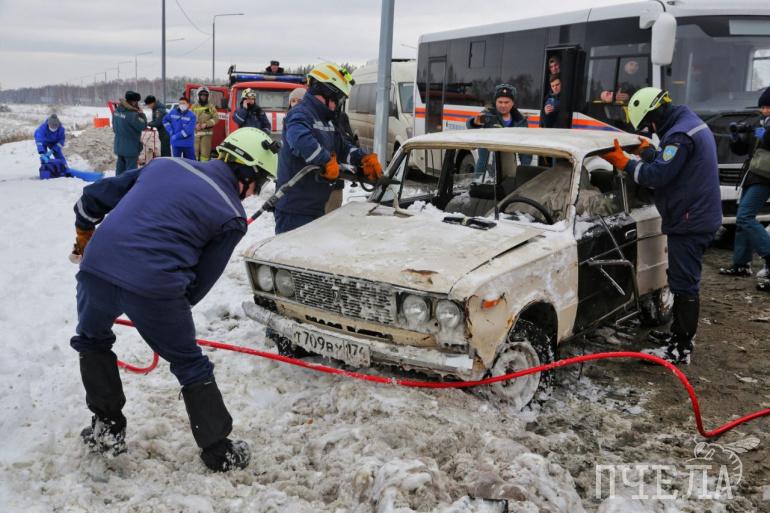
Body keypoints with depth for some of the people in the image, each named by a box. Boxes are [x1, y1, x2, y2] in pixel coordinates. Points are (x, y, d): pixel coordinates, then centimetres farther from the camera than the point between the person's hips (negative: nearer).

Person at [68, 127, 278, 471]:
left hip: (97, 266, 4)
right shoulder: (232, 217, 6)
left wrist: (84, 241, 37)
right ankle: (219, 451, 26)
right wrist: (171, 314, 22)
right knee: (191, 365, 17)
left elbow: (93, 198, 22)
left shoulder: (164, 164, 18)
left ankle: (107, 429, 37)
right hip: (155, 286, -4)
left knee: (92, 340, 33)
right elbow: (201, 280, 7)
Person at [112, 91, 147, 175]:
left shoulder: (116, 111, 2)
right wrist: (141, 113, -6)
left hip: (118, 145, 8)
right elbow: (143, 125, -17)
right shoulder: (132, 114, -25)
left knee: (120, 168, 18)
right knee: (131, 169, 1)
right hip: (130, 147, -8)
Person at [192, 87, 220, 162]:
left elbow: (216, 118, 0)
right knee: (194, 151, 1)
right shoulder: (194, 107, 11)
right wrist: (195, 125, -12)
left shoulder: (211, 107, 7)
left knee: (205, 151, -6)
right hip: (195, 132, 2)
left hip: (206, 133, -1)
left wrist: (206, 124, -11)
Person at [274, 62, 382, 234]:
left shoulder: (327, 121, 19)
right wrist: (327, 161, -37)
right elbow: (301, 139, -35)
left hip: (317, 205, 10)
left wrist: (365, 159, 4)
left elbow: (343, 147, 22)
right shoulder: (300, 115, -13)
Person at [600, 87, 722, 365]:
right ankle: (679, 332, 32)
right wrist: (648, 151, 13)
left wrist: (624, 163, -16)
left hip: (689, 222, -11)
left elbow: (658, 175, -23)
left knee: (685, 284, -6)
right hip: (698, 217, 11)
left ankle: (682, 349, -1)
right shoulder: (690, 124, 14)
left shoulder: (680, 135, -20)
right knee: (682, 280, 19)